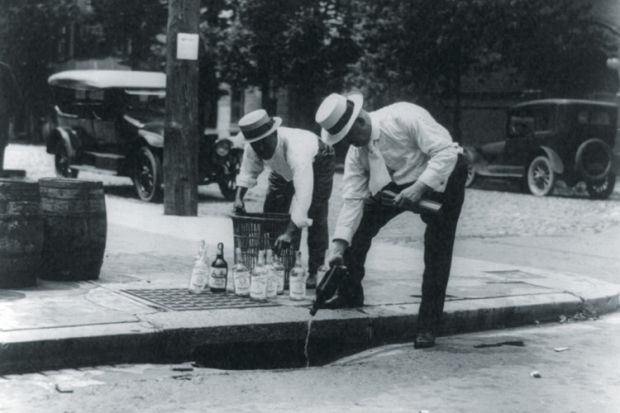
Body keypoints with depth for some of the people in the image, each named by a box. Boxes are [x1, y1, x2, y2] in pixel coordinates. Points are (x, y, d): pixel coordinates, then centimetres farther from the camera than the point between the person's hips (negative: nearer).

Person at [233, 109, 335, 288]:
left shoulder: (296, 150, -48)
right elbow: (248, 171, -8)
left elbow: (302, 194, -52)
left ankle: (315, 272, -10)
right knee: (271, 212, 2)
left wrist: (290, 232, -55)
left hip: (317, 163, -6)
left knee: (315, 216, -17)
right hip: (284, 169, 6)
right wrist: (239, 196, -25)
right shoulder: (253, 147, -28)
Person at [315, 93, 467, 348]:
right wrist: (339, 245, -21)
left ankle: (428, 325, -2)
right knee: (358, 226, -3)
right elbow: (352, 198, -12)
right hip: (397, 183, 6)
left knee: (437, 251, -12)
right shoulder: (356, 152, -12)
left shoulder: (404, 117, -31)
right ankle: (349, 295, 15)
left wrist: (419, 188, -39)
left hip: (442, 177, -6)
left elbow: (446, 152, -31)